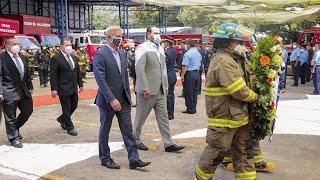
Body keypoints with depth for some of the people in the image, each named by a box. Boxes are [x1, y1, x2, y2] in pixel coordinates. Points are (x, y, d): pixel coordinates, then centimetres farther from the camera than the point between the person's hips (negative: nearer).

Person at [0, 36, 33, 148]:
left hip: (23, 91, 7)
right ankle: (14, 138, 20)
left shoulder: (22, 58, 12)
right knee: (10, 117, 5)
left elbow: (27, 74, 18)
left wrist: (30, 87, 16)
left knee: (28, 111, 13)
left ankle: (15, 128, 35)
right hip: (9, 93, -7)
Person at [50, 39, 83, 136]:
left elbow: (78, 72, 16)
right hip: (63, 89, -7)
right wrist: (54, 89, -17)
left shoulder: (74, 57, 11)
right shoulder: (56, 58, -10)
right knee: (66, 109, 2)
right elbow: (53, 75, -13)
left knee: (74, 106, 14)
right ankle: (70, 128, 15)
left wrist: (80, 84, 13)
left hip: (74, 88, 7)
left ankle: (62, 119, 38)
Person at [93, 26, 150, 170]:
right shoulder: (100, 55, -12)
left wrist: (128, 95, 12)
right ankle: (105, 159, 24)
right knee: (105, 130, 9)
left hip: (123, 100, 6)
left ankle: (134, 159, 9)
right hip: (107, 100, -6)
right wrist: (111, 99, -24)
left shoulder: (121, 55, 12)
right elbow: (100, 79, -19)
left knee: (128, 129, 5)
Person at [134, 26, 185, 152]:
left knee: (163, 118, 8)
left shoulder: (160, 48, 13)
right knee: (141, 117, 8)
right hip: (148, 90, -7)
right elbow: (139, 69, -18)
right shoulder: (142, 48, -11)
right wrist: (145, 88, -21)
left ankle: (168, 144, 12)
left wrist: (166, 86, 14)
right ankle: (135, 140, 25)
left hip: (161, 90, 7)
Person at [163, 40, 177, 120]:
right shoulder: (173, 51, 8)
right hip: (173, 76, 9)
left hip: (168, 76, -9)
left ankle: (169, 114, 3)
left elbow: (164, 66, -19)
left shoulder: (166, 52, -19)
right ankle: (171, 113, 23)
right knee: (171, 94, 15)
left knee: (167, 95, -2)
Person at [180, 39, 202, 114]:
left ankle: (190, 109, 2)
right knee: (195, 92, 12)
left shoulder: (188, 53, -12)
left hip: (189, 73, -8)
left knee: (189, 93, -1)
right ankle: (194, 108, 17)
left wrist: (182, 75, -13)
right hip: (197, 73, 8)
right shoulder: (198, 53, 12)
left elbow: (185, 66, -16)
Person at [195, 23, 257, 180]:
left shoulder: (228, 59, 13)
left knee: (243, 149, 16)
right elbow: (239, 91, -25)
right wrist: (255, 96, -7)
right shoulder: (224, 62, -22)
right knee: (217, 151, 6)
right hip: (225, 117, -10)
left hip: (237, 115, 10)